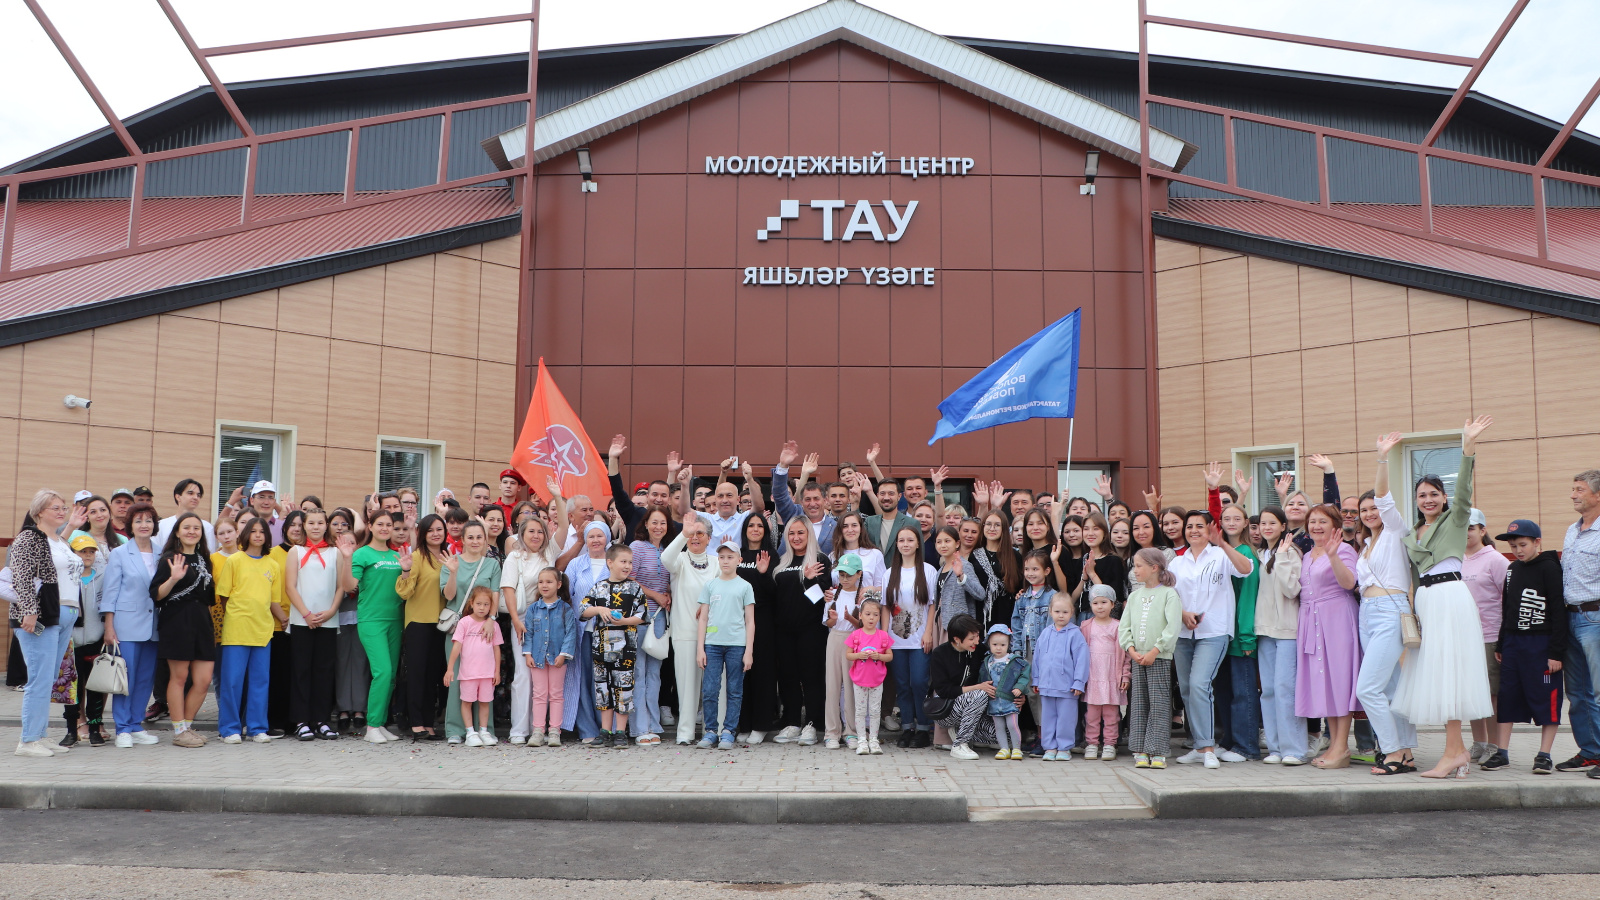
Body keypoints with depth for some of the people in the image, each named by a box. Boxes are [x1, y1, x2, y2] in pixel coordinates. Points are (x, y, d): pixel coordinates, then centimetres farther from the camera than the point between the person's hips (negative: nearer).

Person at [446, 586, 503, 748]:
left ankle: (484, 731, 16)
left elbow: (496, 648, 11)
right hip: (468, 672, -2)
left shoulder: (493, 626, 7)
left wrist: (497, 671, 10)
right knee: (467, 701, 3)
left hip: (488, 672, 2)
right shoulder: (464, 622, -1)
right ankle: (470, 733, 9)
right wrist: (450, 668, -7)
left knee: (485, 701, 7)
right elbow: (456, 646, -3)